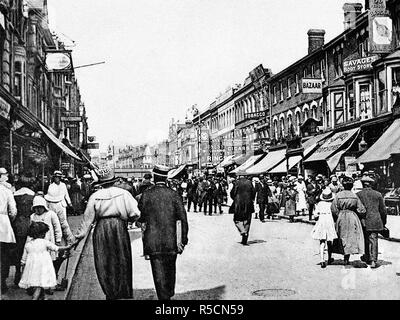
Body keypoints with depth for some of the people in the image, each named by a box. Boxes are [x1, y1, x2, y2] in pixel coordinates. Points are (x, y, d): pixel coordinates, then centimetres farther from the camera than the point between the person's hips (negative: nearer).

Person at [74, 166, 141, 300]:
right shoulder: (123, 193, -1)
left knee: (104, 263, 10)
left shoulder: (95, 197, 1)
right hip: (119, 228, 0)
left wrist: (80, 235, 11)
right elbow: (134, 214, -6)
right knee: (121, 261, 10)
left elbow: (88, 218, 3)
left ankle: (110, 294, 11)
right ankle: (124, 293, 13)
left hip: (101, 230, 0)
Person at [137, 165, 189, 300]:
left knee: (158, 272, 1)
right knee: (170, 269, 22)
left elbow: (140, 217, 1)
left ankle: (164, 297, -3)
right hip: (171, 240, 2)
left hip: (152, 241, -2)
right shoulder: (174, 194, -3)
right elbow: (182, 218, -6)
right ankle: (170, 294, 39)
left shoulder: (146, 194, -6)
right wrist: (184, 239, 0)